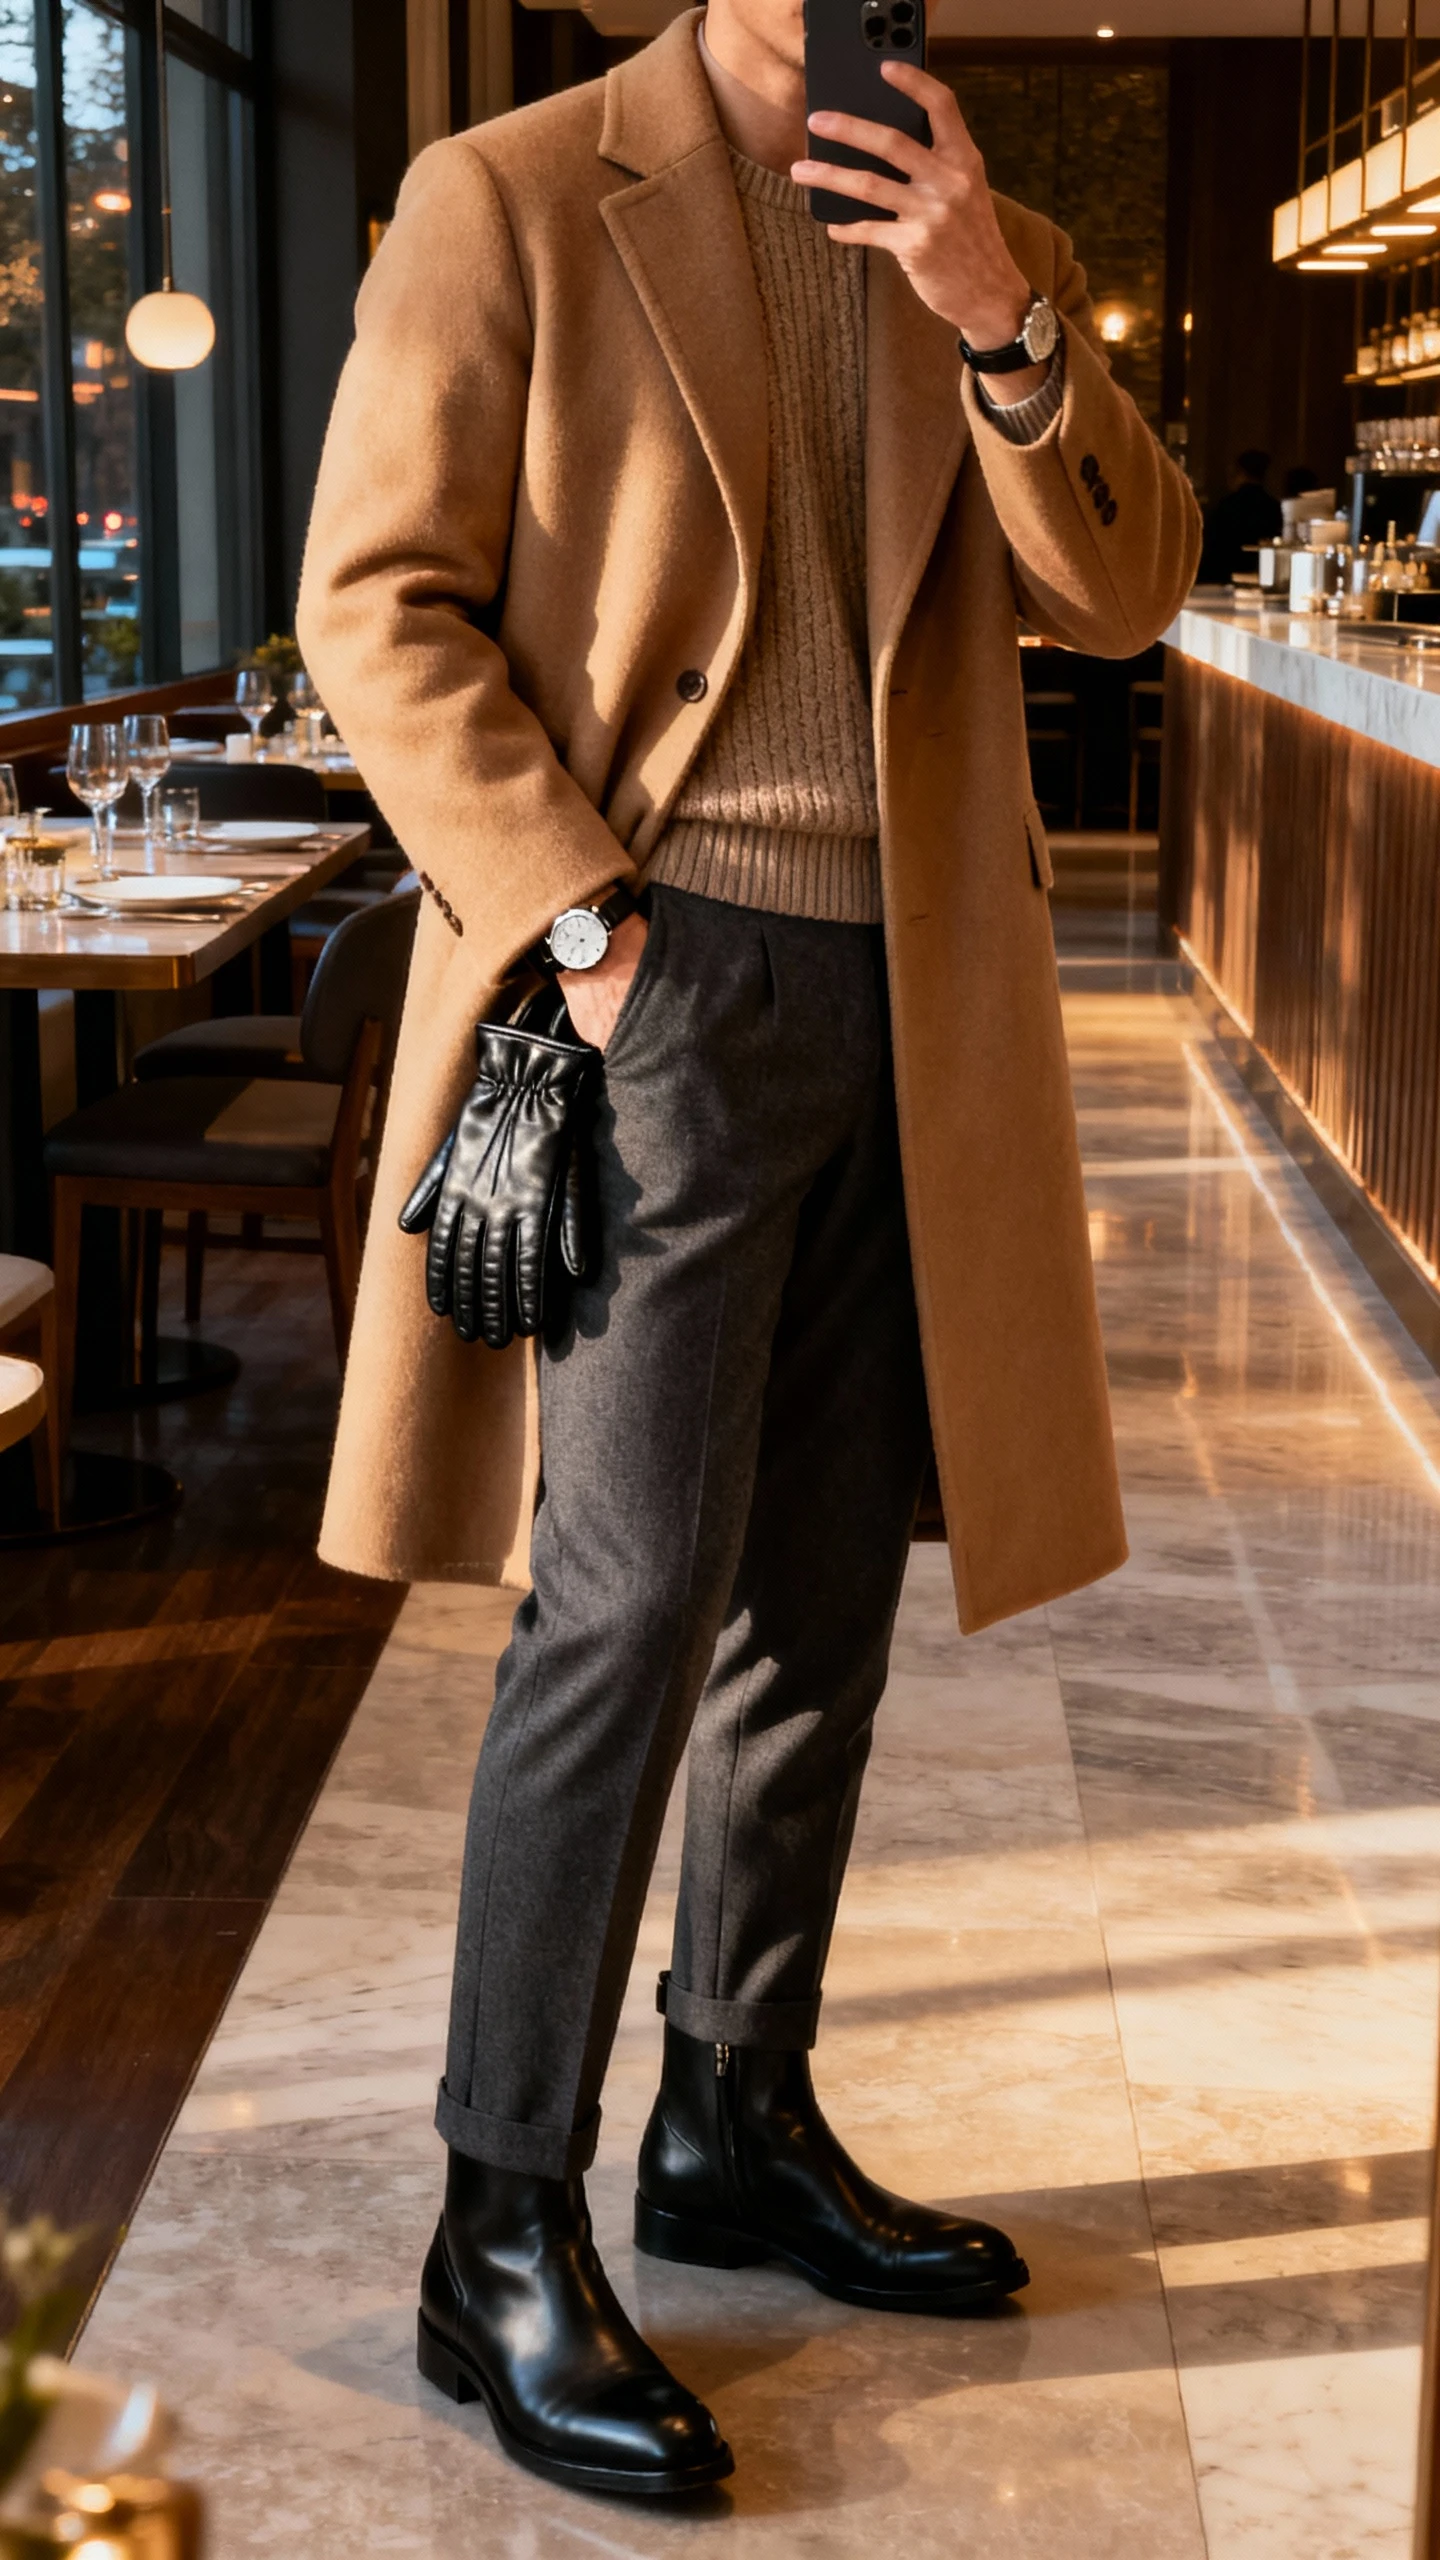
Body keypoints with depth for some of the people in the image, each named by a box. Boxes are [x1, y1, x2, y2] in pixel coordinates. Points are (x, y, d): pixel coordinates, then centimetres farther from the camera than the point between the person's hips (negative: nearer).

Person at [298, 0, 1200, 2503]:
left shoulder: (986, 247, 15)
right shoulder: (510, 201, 1)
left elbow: (1126, 588, 5)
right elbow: (383, 601, -5)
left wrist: (1004, 317, -11)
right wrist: (574, 924, -14)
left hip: (917, 1010, 6)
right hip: (668, 984, -6)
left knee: (821, 1605, 11)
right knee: (628, 1599, -11)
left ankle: (740, 2128, 25)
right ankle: (504, 2238, 0)